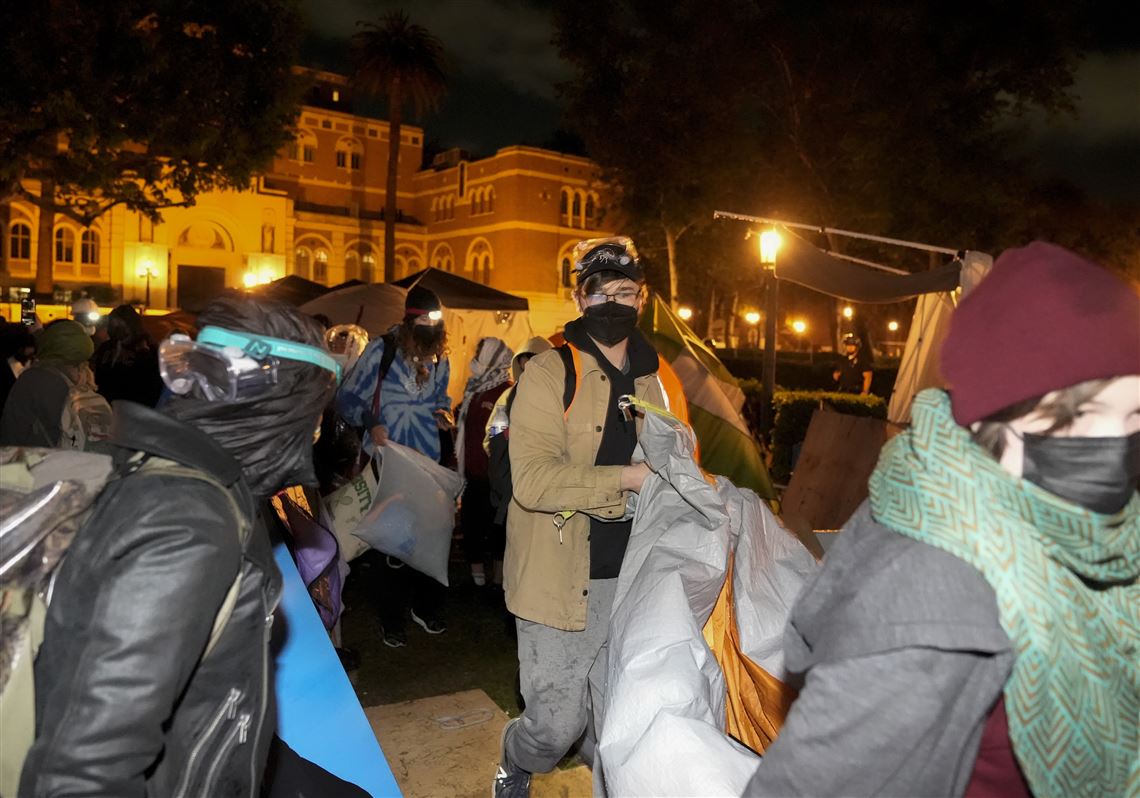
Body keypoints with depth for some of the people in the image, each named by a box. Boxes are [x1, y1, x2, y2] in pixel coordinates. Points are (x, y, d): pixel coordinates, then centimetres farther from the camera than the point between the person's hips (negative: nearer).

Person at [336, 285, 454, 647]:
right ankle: (391, 619, 19)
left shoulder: (440, 357, 7)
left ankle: (426, 607, 28)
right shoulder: (382, 350, -9)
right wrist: (370, 423, -22)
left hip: (428, 461, 4)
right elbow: (348, 397, -6)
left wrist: (442, 412, 0)